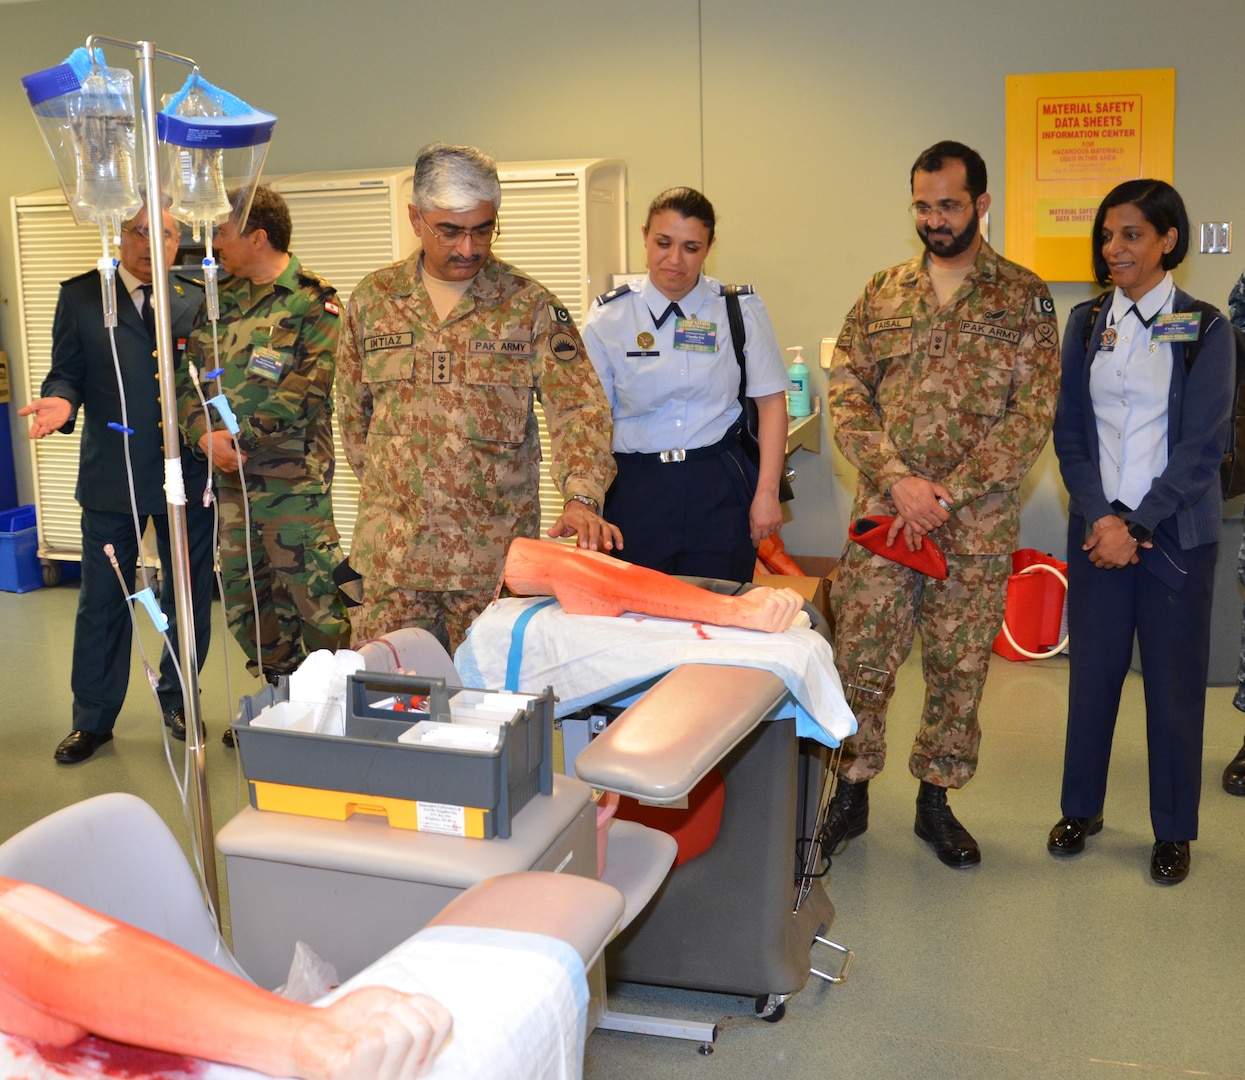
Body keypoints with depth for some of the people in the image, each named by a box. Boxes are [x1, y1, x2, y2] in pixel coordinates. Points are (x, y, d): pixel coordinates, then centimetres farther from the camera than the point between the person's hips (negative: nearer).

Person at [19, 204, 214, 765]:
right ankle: (93, 719, 23)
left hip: (187, 473, 1)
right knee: (102, 602, 8)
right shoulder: (80, 297, 2)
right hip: (112, 476, -1)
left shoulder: (197, 300, 5)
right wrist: (61, 403, -20)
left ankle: (177, 699, 32)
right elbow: (67, 375, 1)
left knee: (188, 596, 12)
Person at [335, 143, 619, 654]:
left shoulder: (529, 304, -1)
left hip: (495, 554, -2)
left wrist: (581, 498, -23)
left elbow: (579, 407, -8)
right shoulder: (371, 299, 7)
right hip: (389, 553, 2)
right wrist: (384, 488, 12)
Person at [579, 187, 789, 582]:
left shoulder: (742, 311, 3)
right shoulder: (608, 317, 2)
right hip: (635, 492, 0)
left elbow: (771, 401, 4)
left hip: (721, 490, 0)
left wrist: (767, 493, -1)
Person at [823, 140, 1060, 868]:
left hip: (978, 526, -1)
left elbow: (1033, 415, -7)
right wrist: (898, 480, -13)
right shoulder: (882, 294, 8)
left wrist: (947, 494, -15)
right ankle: (851, 792, 21)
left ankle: (937, 800, 25)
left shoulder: (1024, 298, 0)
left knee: (959, 668, 9)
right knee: (860, 657, 3)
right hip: (882, 517, 2)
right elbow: (846, 394, 2)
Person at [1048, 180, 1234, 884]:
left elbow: (1203, 446, -8)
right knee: (1092, 667, 8)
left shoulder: (1204, 330, -3)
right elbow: (1070, 431, 4)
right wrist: (1101, 515, -9)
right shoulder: (1086, 323, 7)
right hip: (1098, 526, 3)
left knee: (1175, 678, 4)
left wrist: (1138, 524, -14)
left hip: (1176, 531, -3)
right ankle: (1082, 806, 25)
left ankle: (1174, 830, 19)